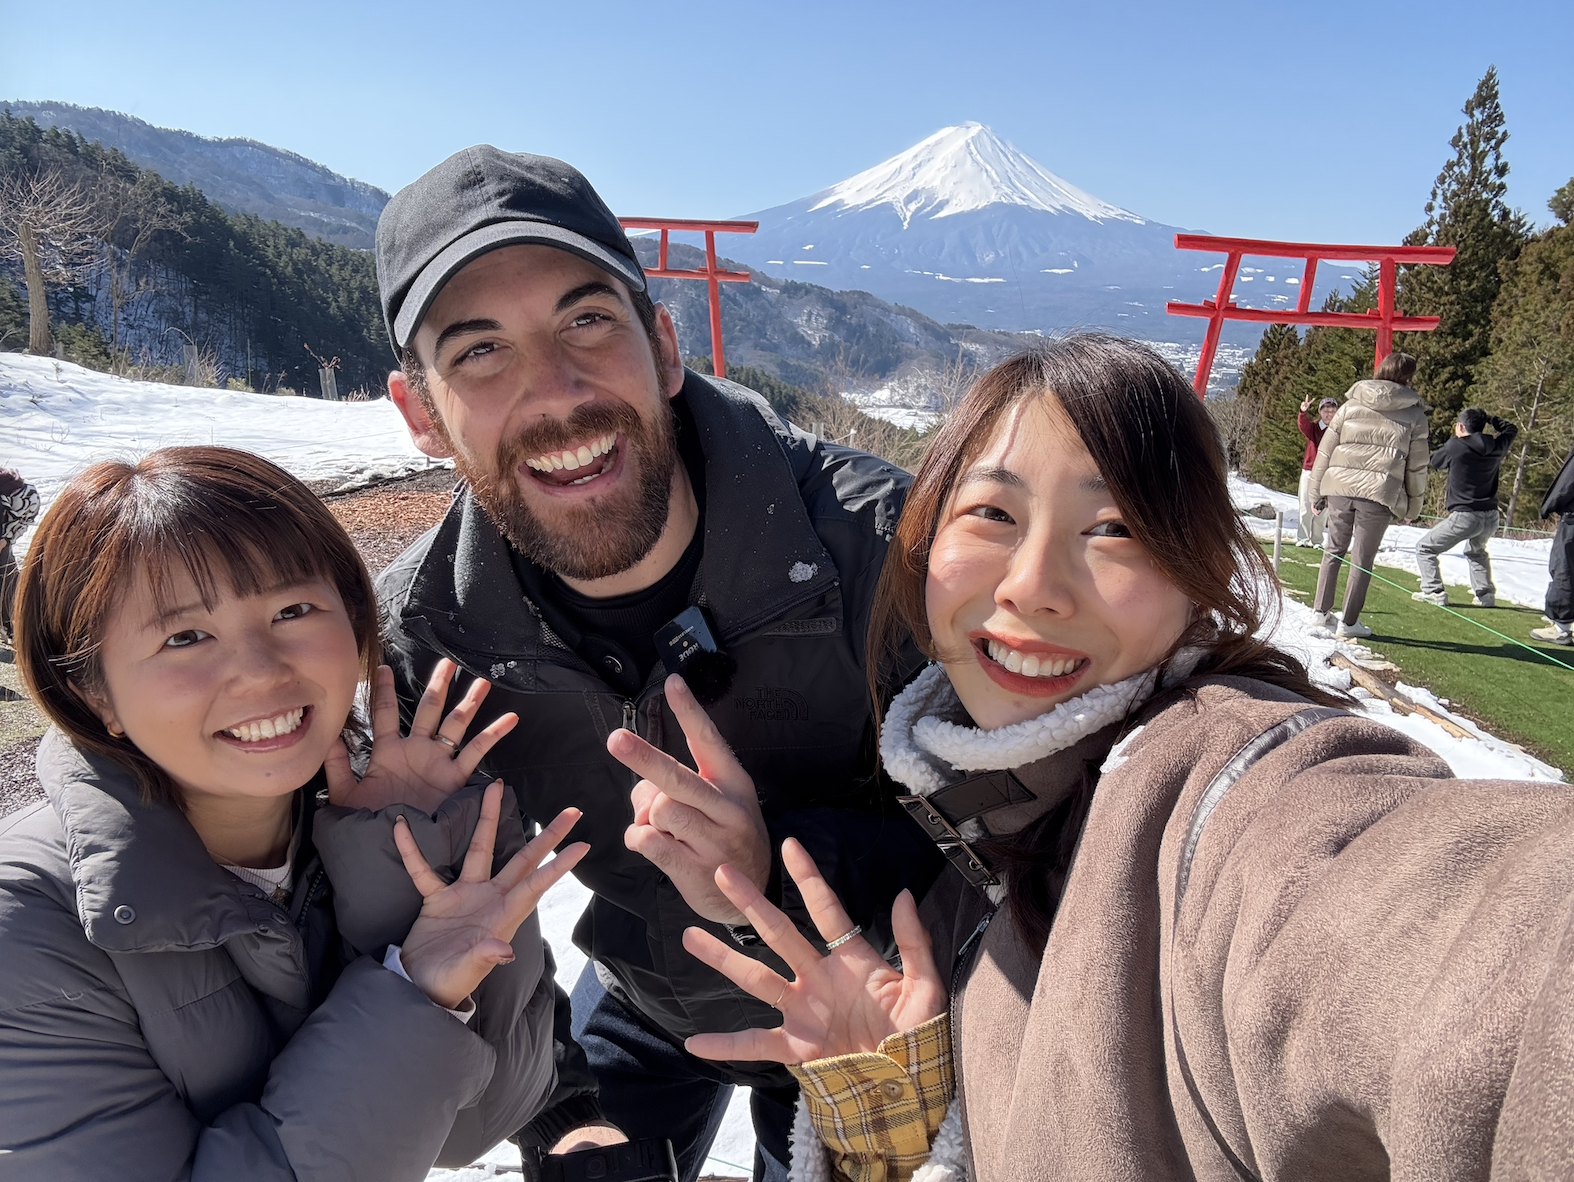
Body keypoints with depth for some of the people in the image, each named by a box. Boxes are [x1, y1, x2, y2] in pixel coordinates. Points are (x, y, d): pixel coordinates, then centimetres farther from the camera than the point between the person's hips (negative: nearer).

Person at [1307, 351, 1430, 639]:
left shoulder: (1351, 405, 8)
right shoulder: (1415, 414, 6)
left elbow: (1325, 451, 7)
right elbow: (1417, 467, 7)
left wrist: (1317, 493, 13)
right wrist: (1412, 507, 15)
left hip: (1339, 488, 2)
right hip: (1379, 495, -2)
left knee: (1334, 550, 17)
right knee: (1362, 559, 6)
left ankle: (1321, 610, 17)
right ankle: (1348, 623, 10)